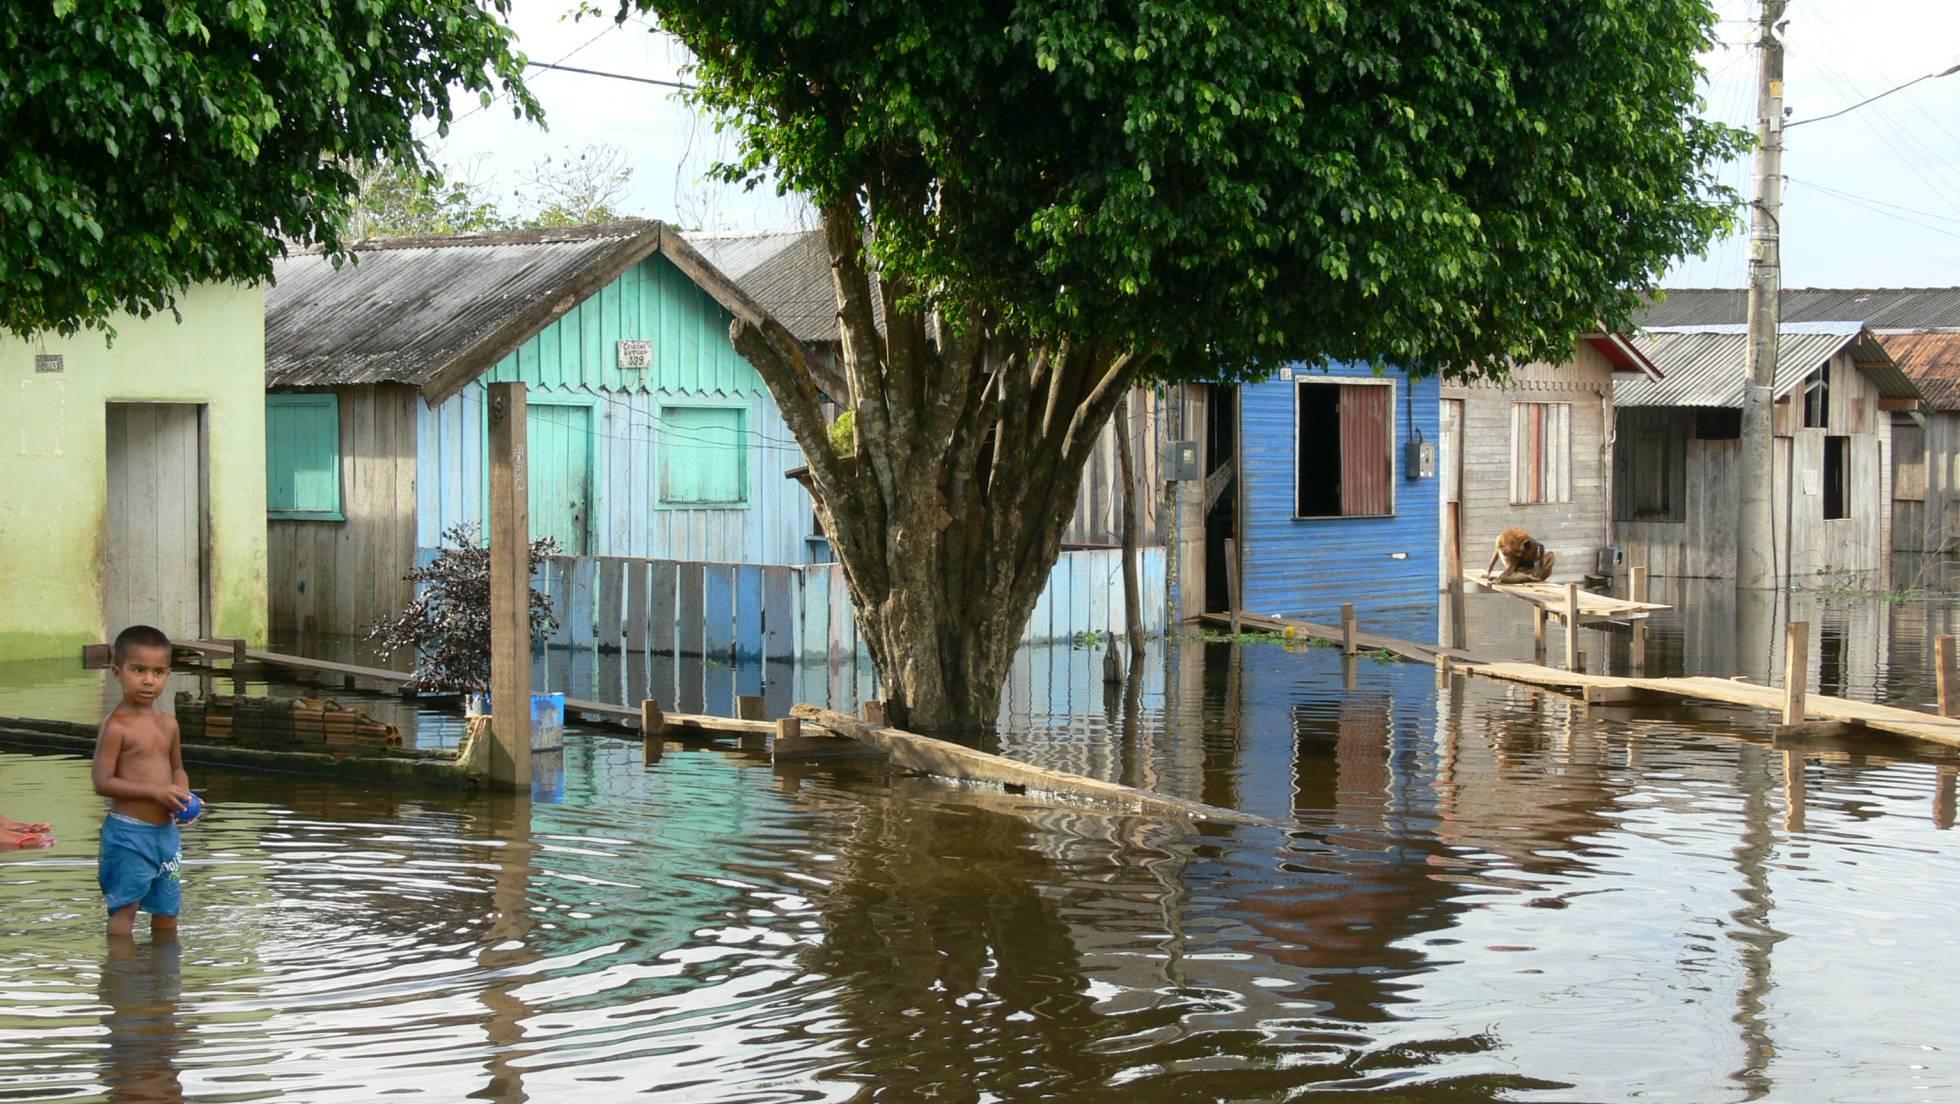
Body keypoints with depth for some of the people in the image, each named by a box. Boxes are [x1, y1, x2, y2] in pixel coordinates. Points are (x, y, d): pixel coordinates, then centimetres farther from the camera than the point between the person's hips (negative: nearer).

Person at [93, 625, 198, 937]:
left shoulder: (168, 724, 8)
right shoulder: (116, 727, -14)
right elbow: (103, 782, -18)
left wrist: (182, 794, -2)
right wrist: (155, 791, -23)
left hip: (166, 829, 7)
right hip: (128, 831, -7)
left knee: (167, 909, 15)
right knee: (125, 909, -3)